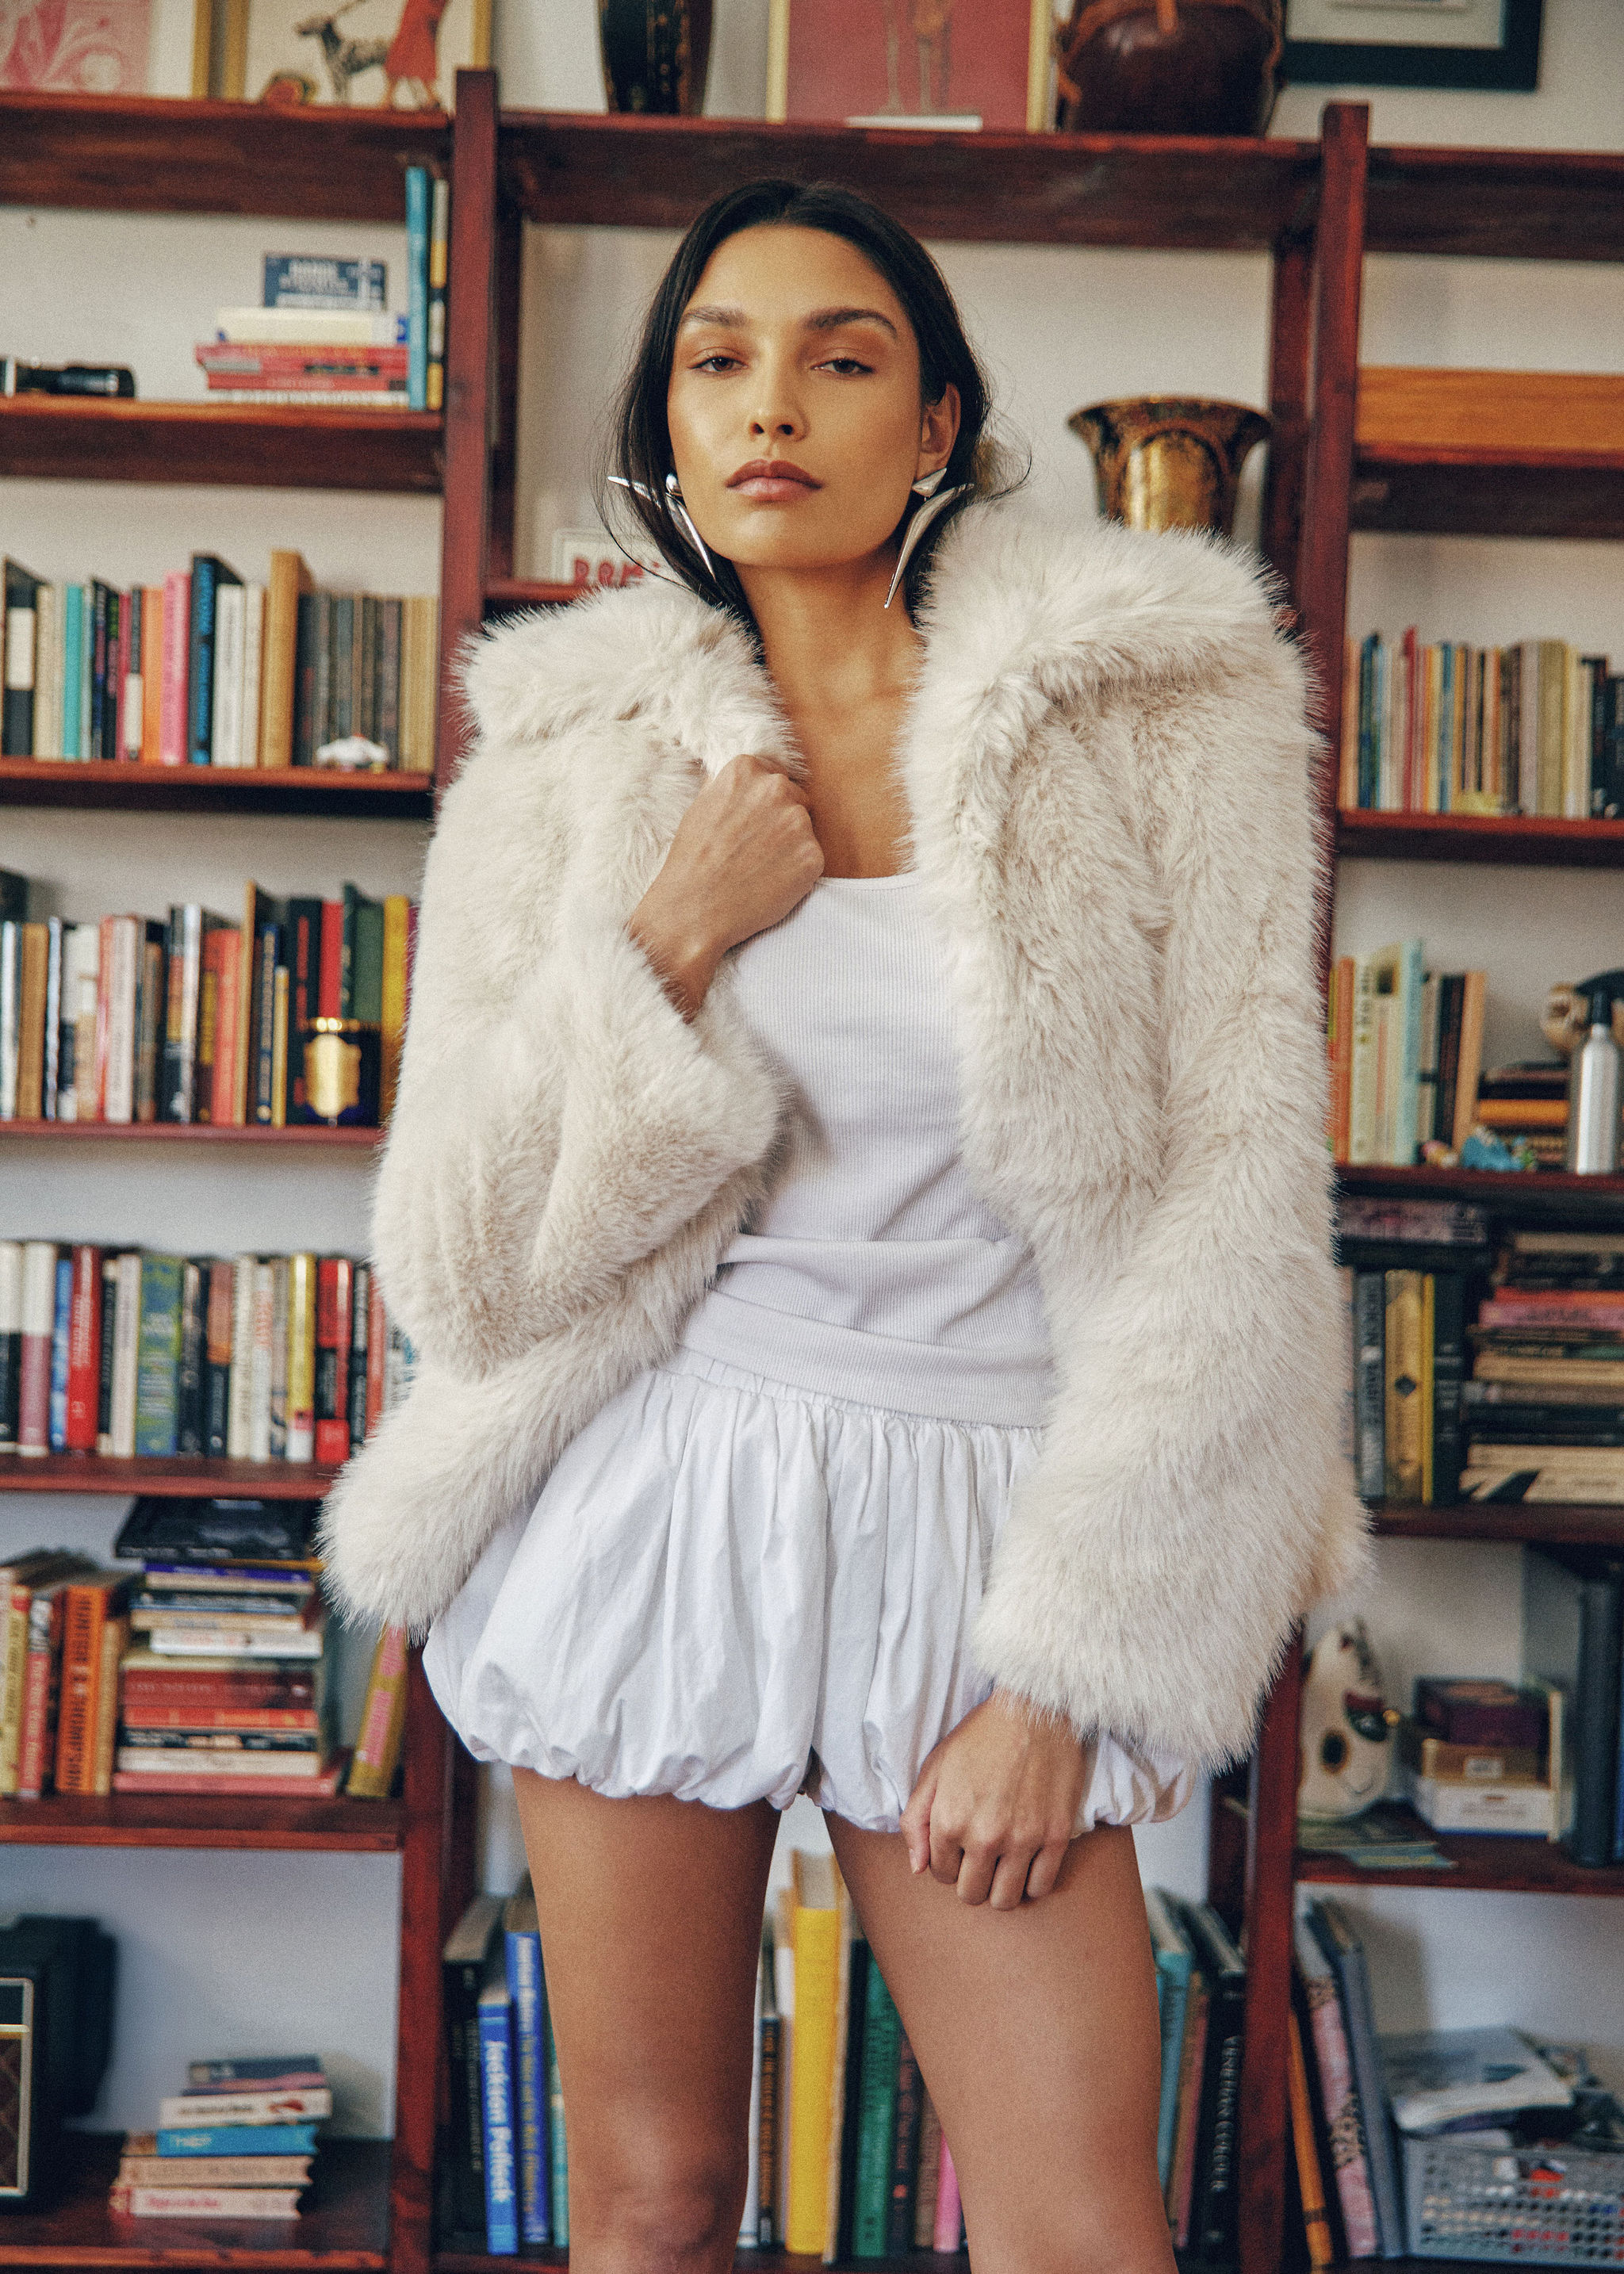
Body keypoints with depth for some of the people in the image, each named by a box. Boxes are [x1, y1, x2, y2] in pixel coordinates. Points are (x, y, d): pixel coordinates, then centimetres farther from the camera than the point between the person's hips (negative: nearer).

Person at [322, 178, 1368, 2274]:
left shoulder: (1158, 711, -1)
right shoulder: (576, 754, 3)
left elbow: (1231, 1217, -4)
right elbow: (461, 1273, 0)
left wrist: (1067, 1666, -7)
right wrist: (672, 943, -12)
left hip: (982, 1530, -1)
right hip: (654, 1508, 1)